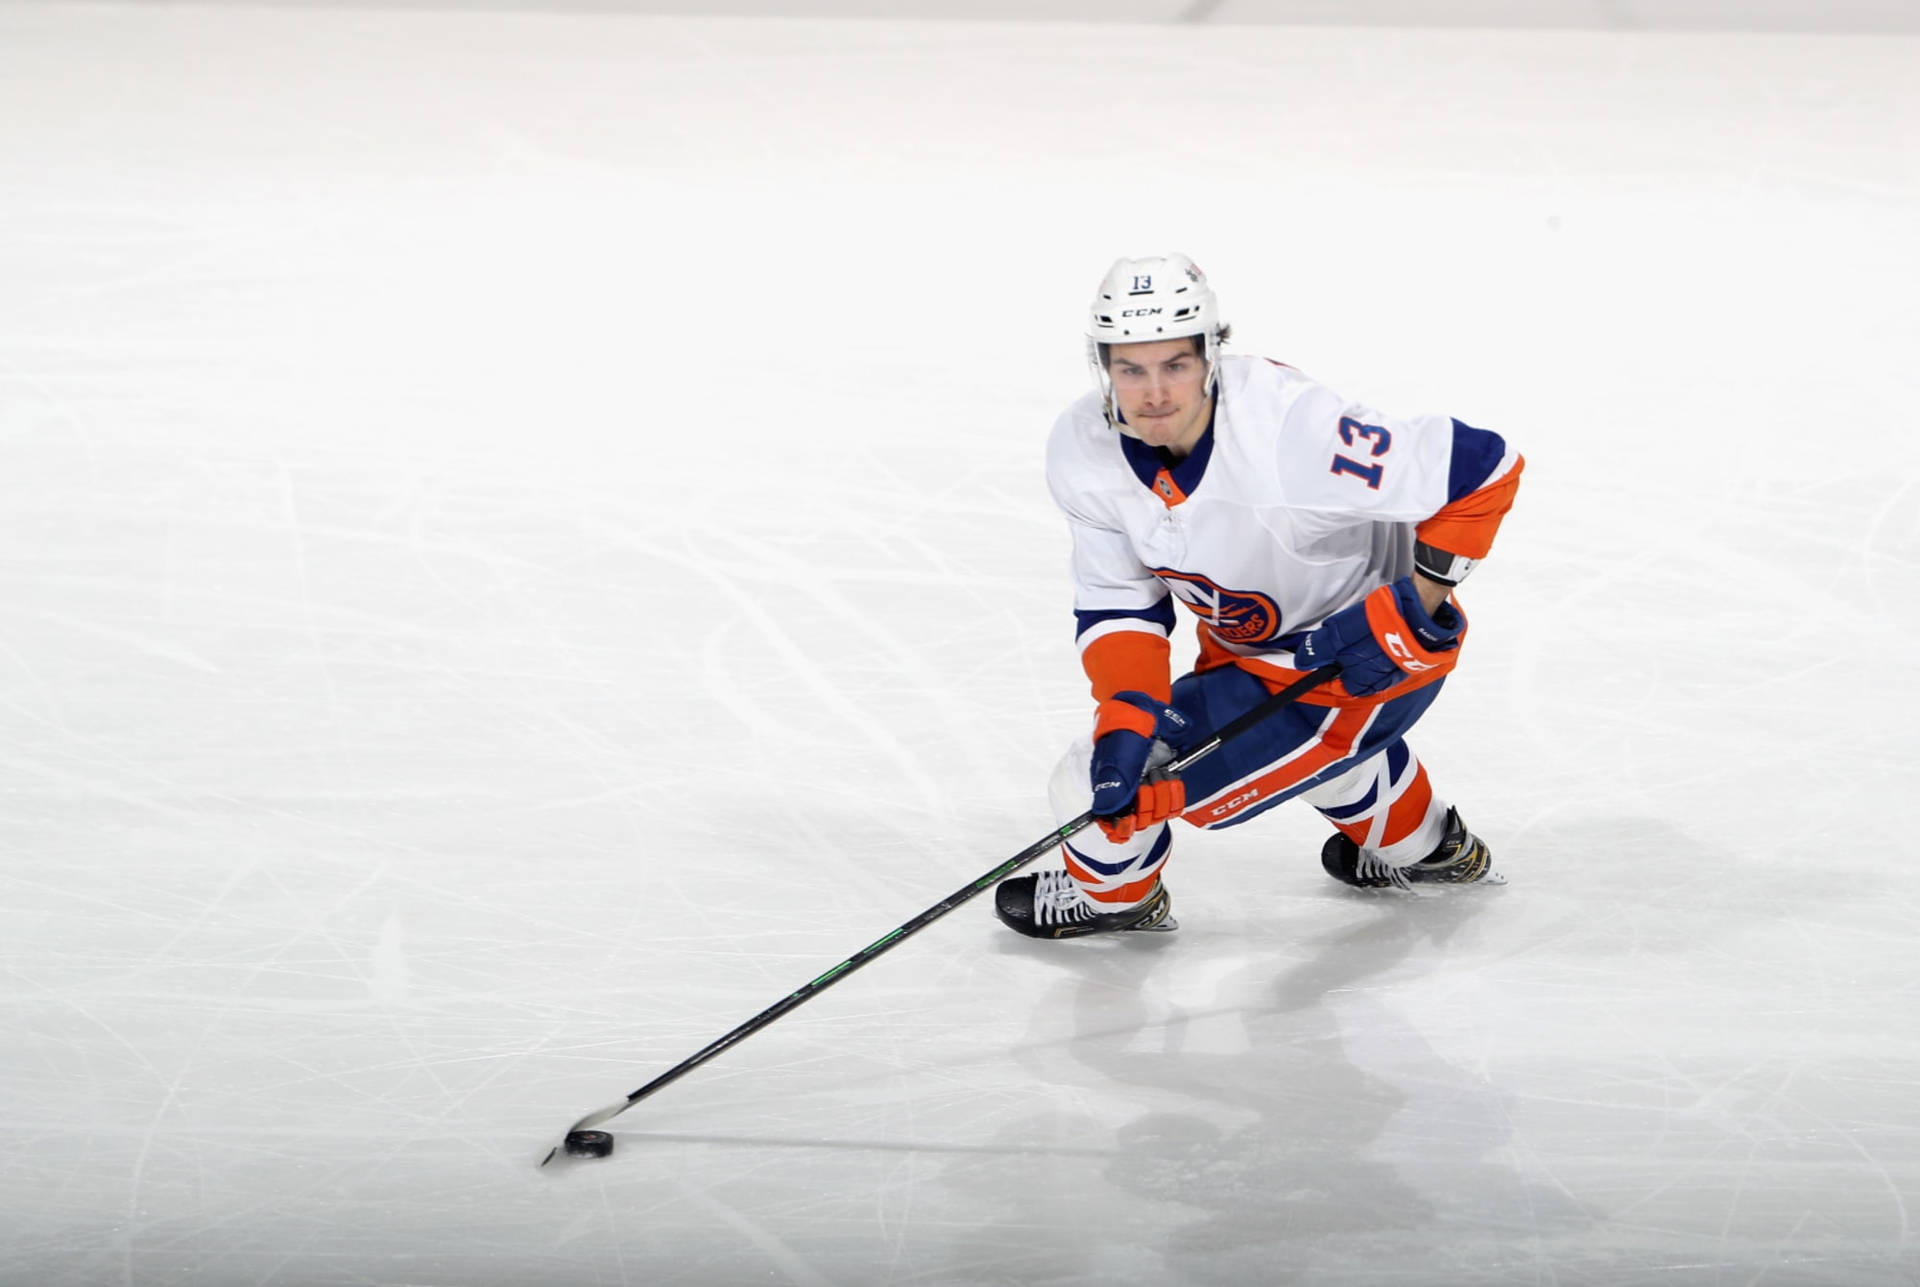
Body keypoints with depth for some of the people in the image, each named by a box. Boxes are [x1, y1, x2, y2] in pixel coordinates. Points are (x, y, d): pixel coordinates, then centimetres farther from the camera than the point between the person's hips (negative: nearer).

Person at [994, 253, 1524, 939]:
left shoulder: (1290, 432, -38)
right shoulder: (1082, 451, -18)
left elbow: (1485, 467, -31)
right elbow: (1116, 603, -9)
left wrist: (1412, 606, -30)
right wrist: (1125, 717, -25)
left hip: (1378, 650, -8)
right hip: (1246, 640, 8)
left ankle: (1109, 890, 29)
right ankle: (1425, 848, 63)